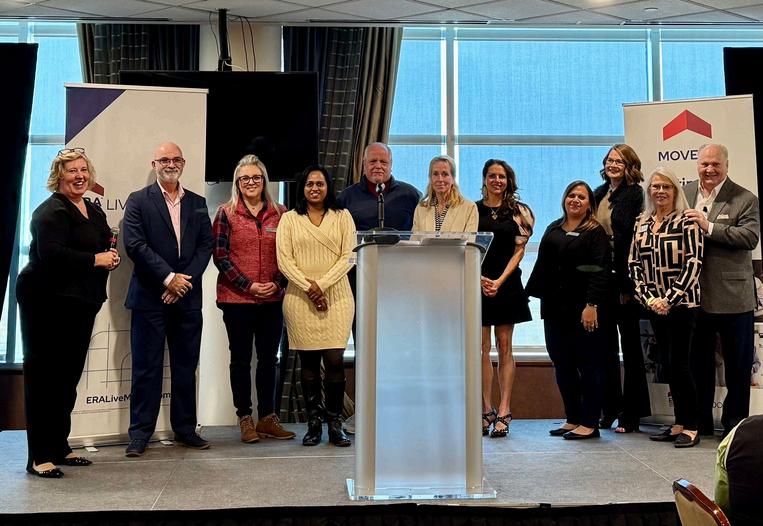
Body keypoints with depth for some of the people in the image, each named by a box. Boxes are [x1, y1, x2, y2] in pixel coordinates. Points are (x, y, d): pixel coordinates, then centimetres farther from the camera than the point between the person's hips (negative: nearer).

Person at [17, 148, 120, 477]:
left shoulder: (94, 212, 17)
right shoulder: (51, 211, -11)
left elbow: (102, 247, 26)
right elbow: (51, 253, -23)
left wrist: (111, 258, 3)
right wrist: (95, 259, -19)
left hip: (82, 303, 9)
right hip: (48, 302, -8)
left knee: (70, 375, 13)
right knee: (44, 375, -4)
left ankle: (59, 446, 24)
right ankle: (39, 456, 1)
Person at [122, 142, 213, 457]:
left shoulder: (197, 203, 14)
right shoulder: (139, 201, 2)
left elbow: (206, 245, 7)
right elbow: (134, 244, -8)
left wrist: (185, 279, -7)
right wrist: (168, 277, -14)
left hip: (187, 296, 4)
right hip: (150, 297, -3)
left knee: (186, 366, 9)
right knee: (146, 367, 0)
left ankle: (185, 429, 19)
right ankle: (140, 433, 8)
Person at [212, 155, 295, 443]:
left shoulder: (279, 213, 7)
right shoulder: (226, 213, -1)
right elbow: (220, 256, -5)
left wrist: (276, 283, -7)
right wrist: (248, 285, -12)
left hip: (272, 299, 3)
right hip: (236, 299, -2)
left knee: (269, 358, 9)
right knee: (241, 360, 6)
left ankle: (267, 418, 19)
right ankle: (245, 420, 15)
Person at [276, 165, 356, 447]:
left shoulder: (342, 217, 9)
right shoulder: (289, 219, 10)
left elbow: (348, 256, 1)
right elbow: (284, 259, 1)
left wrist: (323, 285, -10)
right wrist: (308, 287, -10)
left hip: (336, 296, 0)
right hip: (300, 298, 1)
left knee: (335, 360, -7)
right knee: (308, 361, 2)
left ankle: (335, 424, 2)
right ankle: (313, 423, 9)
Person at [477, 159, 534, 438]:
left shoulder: (518, 211, 7)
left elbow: (519, 250, 2)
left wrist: (499, 281, -9)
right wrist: (480, 278, -10)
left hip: (506, 284, 0)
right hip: (478, 283, 1)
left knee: (504, 347, 0)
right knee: (482, 347, 1)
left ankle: (504, 412, 1)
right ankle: (486, 410, 7)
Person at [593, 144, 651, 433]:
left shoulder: (634, 194, -6)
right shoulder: (599, 195, 13)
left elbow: (636, 239, -12)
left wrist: (627, 283, -18)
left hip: (623, 280, -6)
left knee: (630, 344, 3)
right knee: (606, 344, 12)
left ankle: (631, 412, 9)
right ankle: (609, 407, 22)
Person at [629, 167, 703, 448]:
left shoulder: (686, 221, -6)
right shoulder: (641, 223, 10)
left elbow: (694, 263, -12)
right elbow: (634, 263, 8)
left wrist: (669, 298, -15)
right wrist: (648, 297, -4)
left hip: (682, 303, -5)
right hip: (654, 305, 5)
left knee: (679, 364, -6)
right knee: (668, 364, 9)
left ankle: (690, 427, 4)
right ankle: (678, 424, 17)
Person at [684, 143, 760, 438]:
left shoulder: (745, 200, -5)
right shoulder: (684, 194, 8)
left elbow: (751, 237, -18)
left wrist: (709, 227, -22)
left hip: (732, 297, -4)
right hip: (694, 295, 4)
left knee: (737, 365, 7)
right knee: (698, 361, 14)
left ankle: (735, 422, 20)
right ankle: (700, 421, 26)